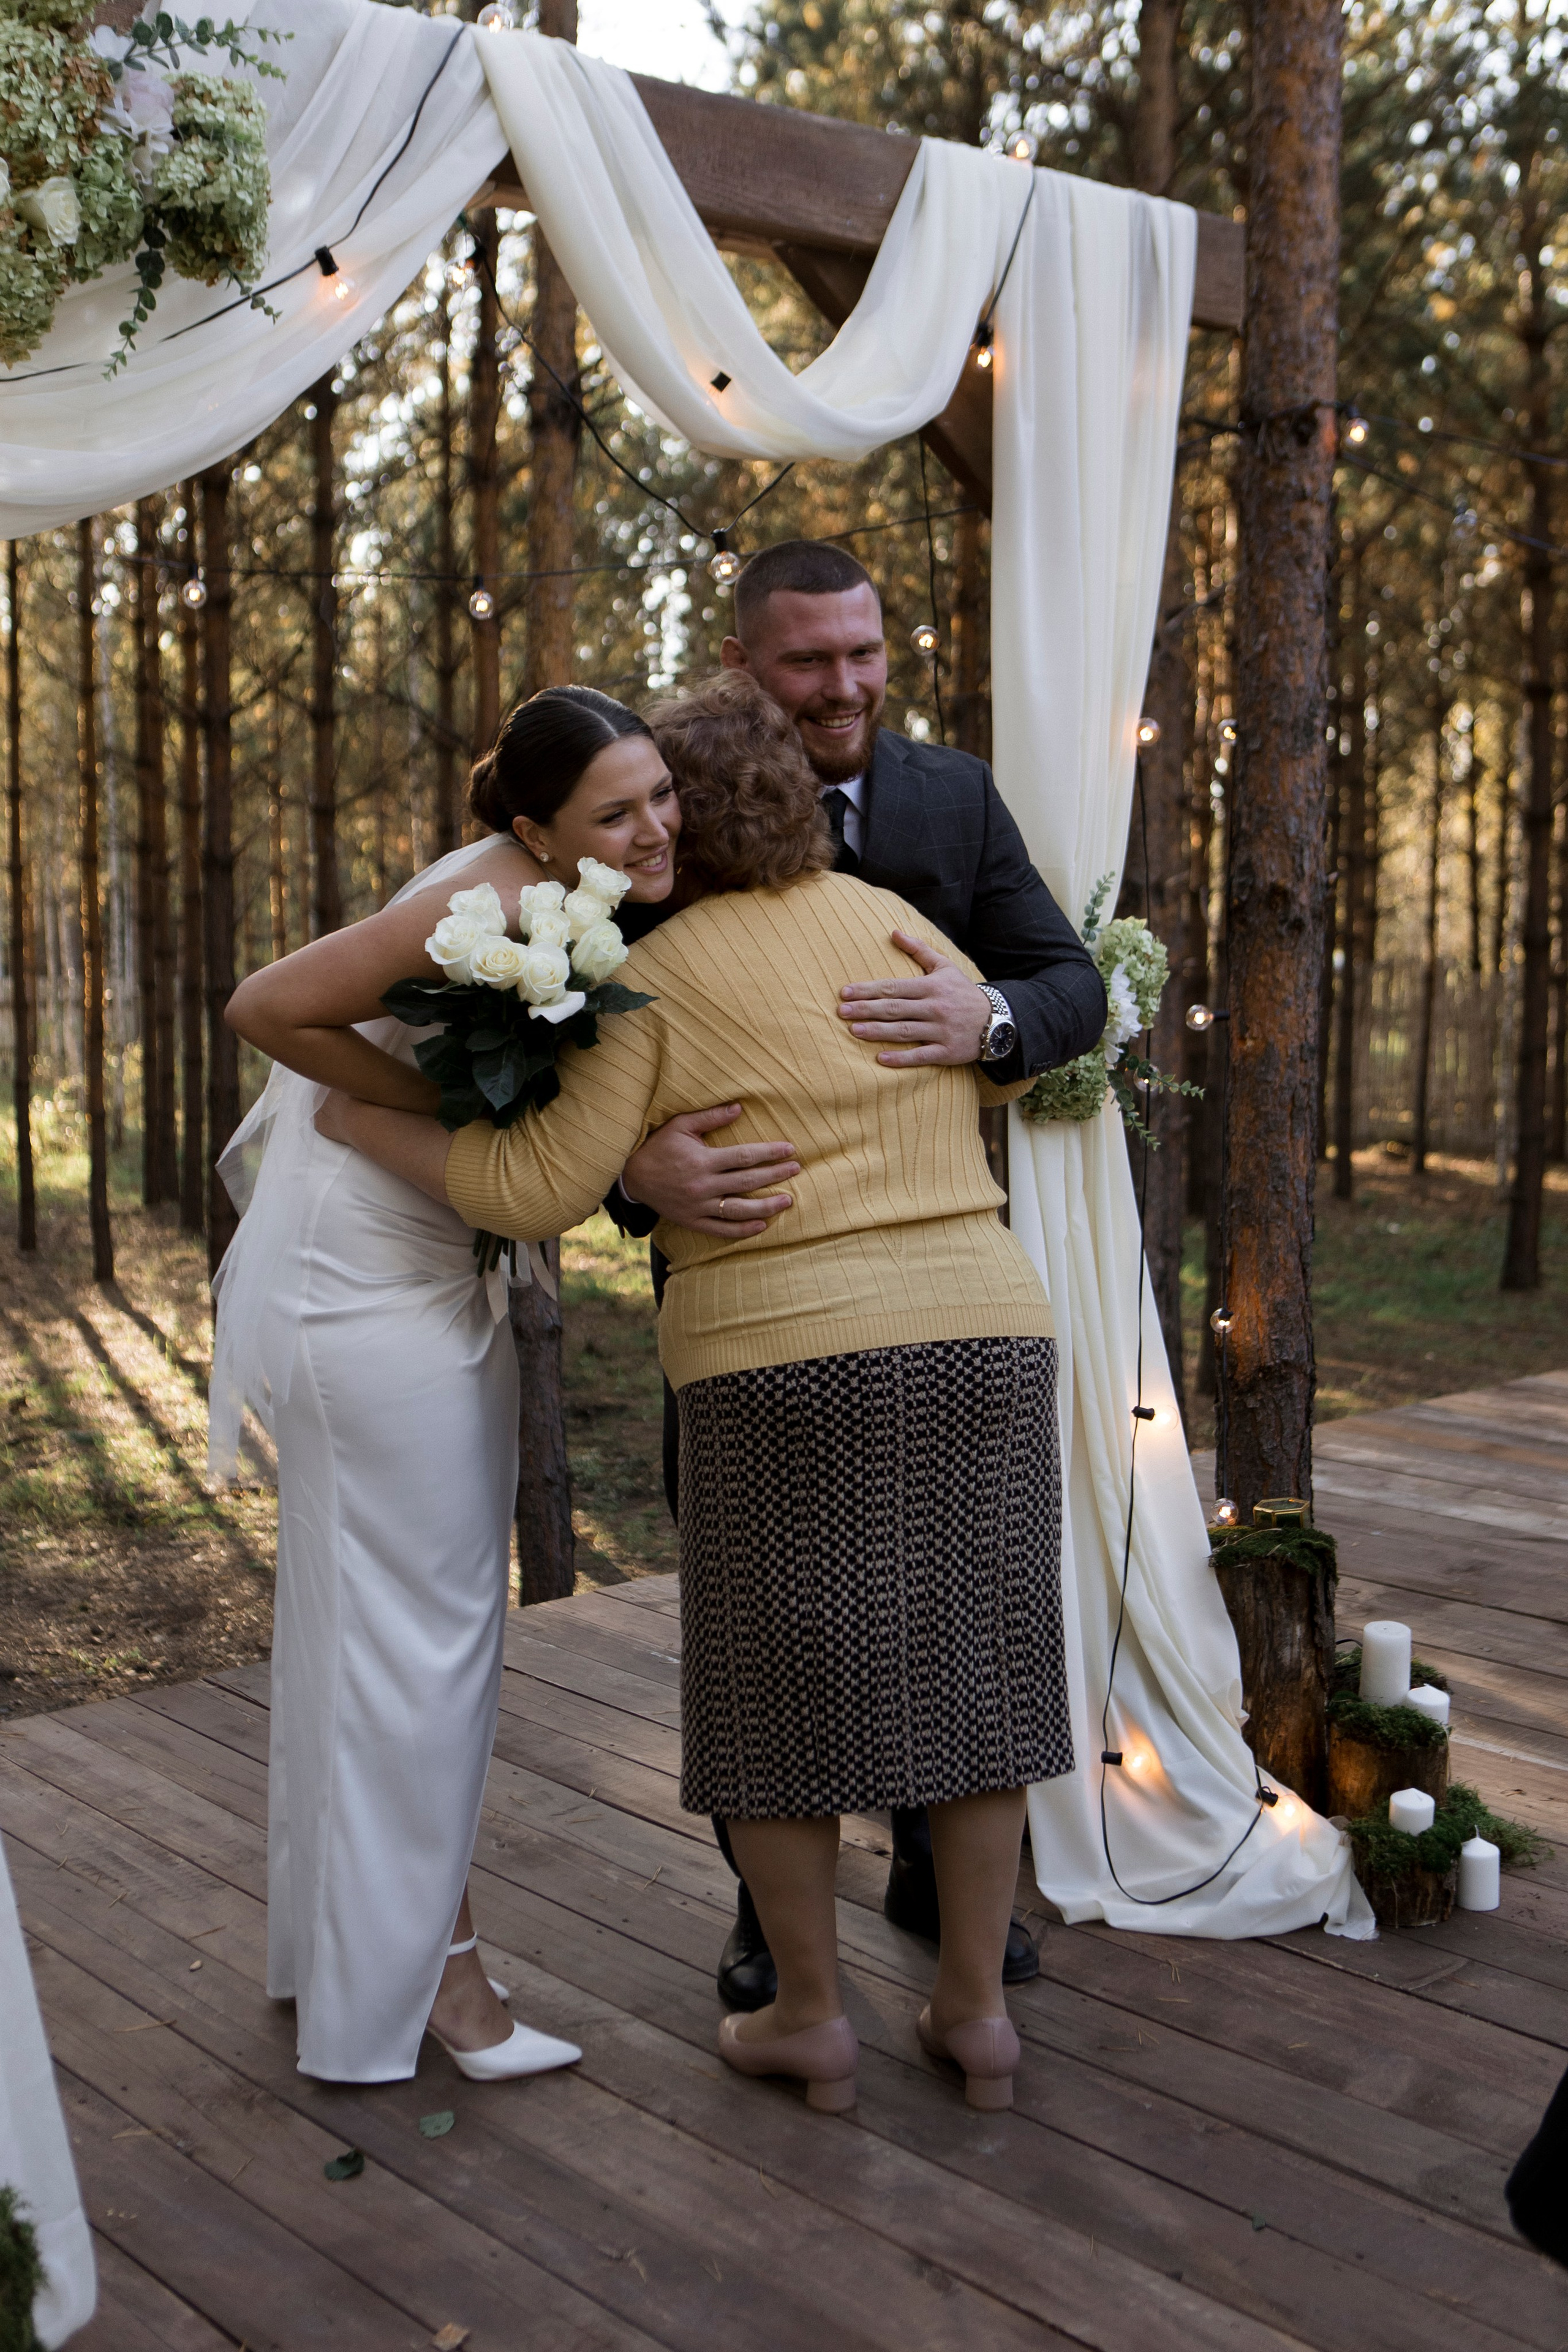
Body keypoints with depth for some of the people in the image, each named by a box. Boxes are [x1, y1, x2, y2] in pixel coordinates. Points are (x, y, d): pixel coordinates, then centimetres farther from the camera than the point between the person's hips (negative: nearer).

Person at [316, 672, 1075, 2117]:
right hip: (980, 1336, 4)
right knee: (967, 1672, 12)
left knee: (780, 1688, 11)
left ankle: (811, 2017, 21)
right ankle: (977, 2011, 20)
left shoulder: (651, 979, -1)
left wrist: (370, 1128, 7)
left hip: (786, 1360, -4)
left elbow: (542, 1188, -6)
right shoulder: (891, 923, 12)